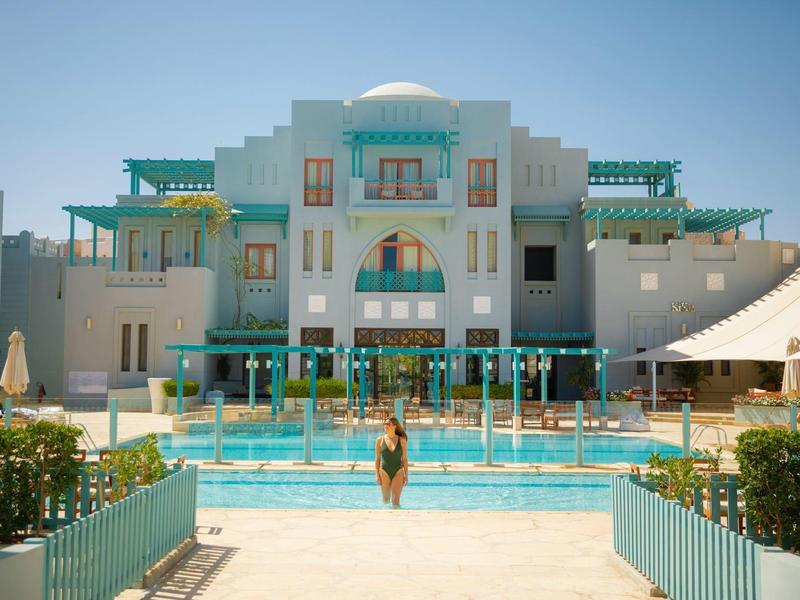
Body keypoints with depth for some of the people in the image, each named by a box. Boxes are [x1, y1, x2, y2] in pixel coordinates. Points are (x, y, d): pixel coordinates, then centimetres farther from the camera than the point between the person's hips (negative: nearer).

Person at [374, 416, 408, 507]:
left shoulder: (402, 440, -1)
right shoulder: (380, 440, 0)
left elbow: (404, 459, 3)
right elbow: (377, 459, 4)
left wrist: (406, 475, 1)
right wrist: (377, 475, -1)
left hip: (398, 472, -1)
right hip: (384, 472, 1)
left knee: (395, 501, -4)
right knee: (386, 500, 12)